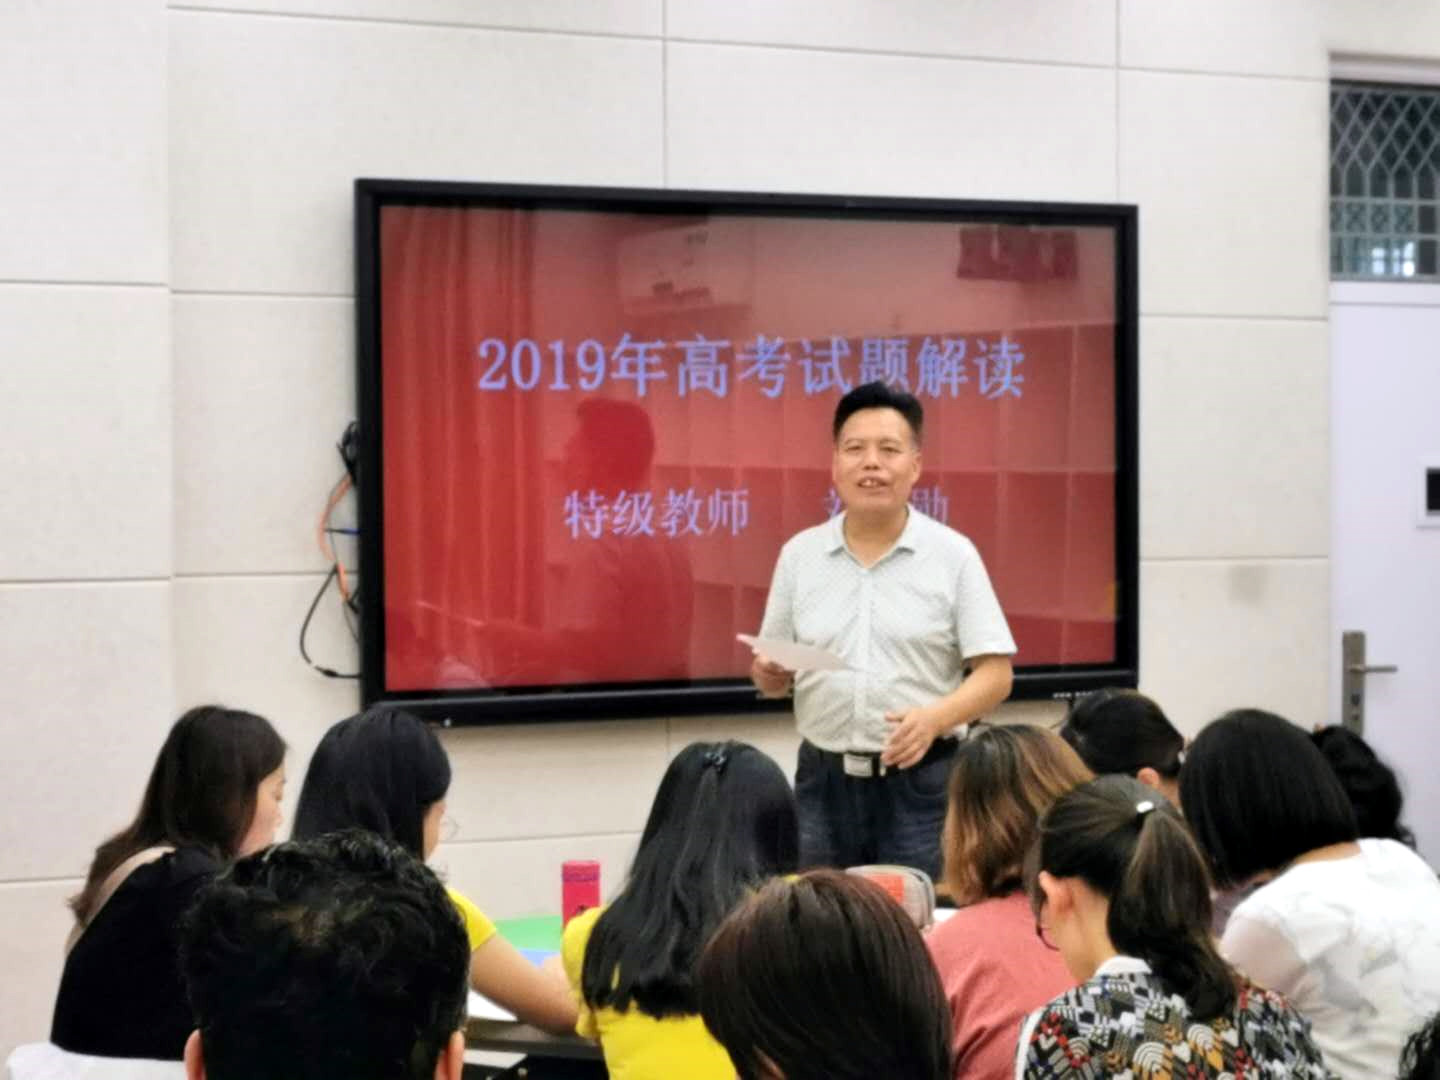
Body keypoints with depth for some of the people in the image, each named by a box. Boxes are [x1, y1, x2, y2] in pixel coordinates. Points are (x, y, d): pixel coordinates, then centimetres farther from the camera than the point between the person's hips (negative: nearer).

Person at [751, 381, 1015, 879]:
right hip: (824, 780, 2)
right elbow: (775, 673, 13)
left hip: (922, 782, -2)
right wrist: (768, 674, -10)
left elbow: (994, 675, -4)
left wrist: (933, 719, -21)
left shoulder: (953, 555, -2)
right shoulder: (800, 554, 6)